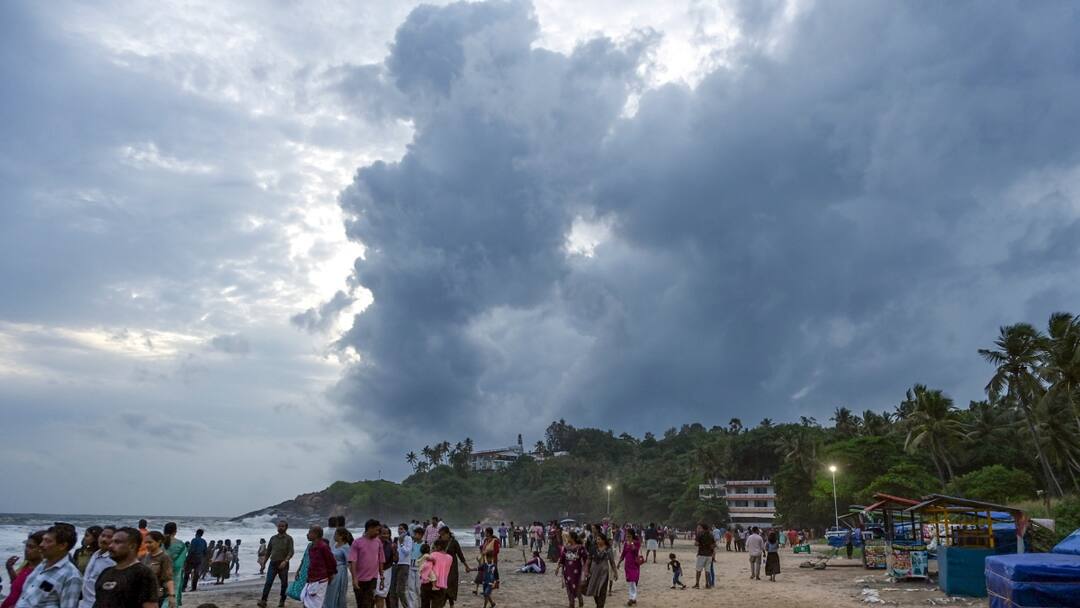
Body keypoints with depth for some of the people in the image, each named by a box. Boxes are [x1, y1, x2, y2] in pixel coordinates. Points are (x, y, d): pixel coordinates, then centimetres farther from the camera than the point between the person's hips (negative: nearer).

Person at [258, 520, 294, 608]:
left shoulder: (289, 538, -1)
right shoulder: (273, 538, 12)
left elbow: (291, 552, -9)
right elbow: (268, 551, 18)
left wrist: (285, 561, -24)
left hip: (283, 565, -2)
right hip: (272, 564, 2)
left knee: (284, 583, 4)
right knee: (268, 582, -10)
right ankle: (263, 601, -14)